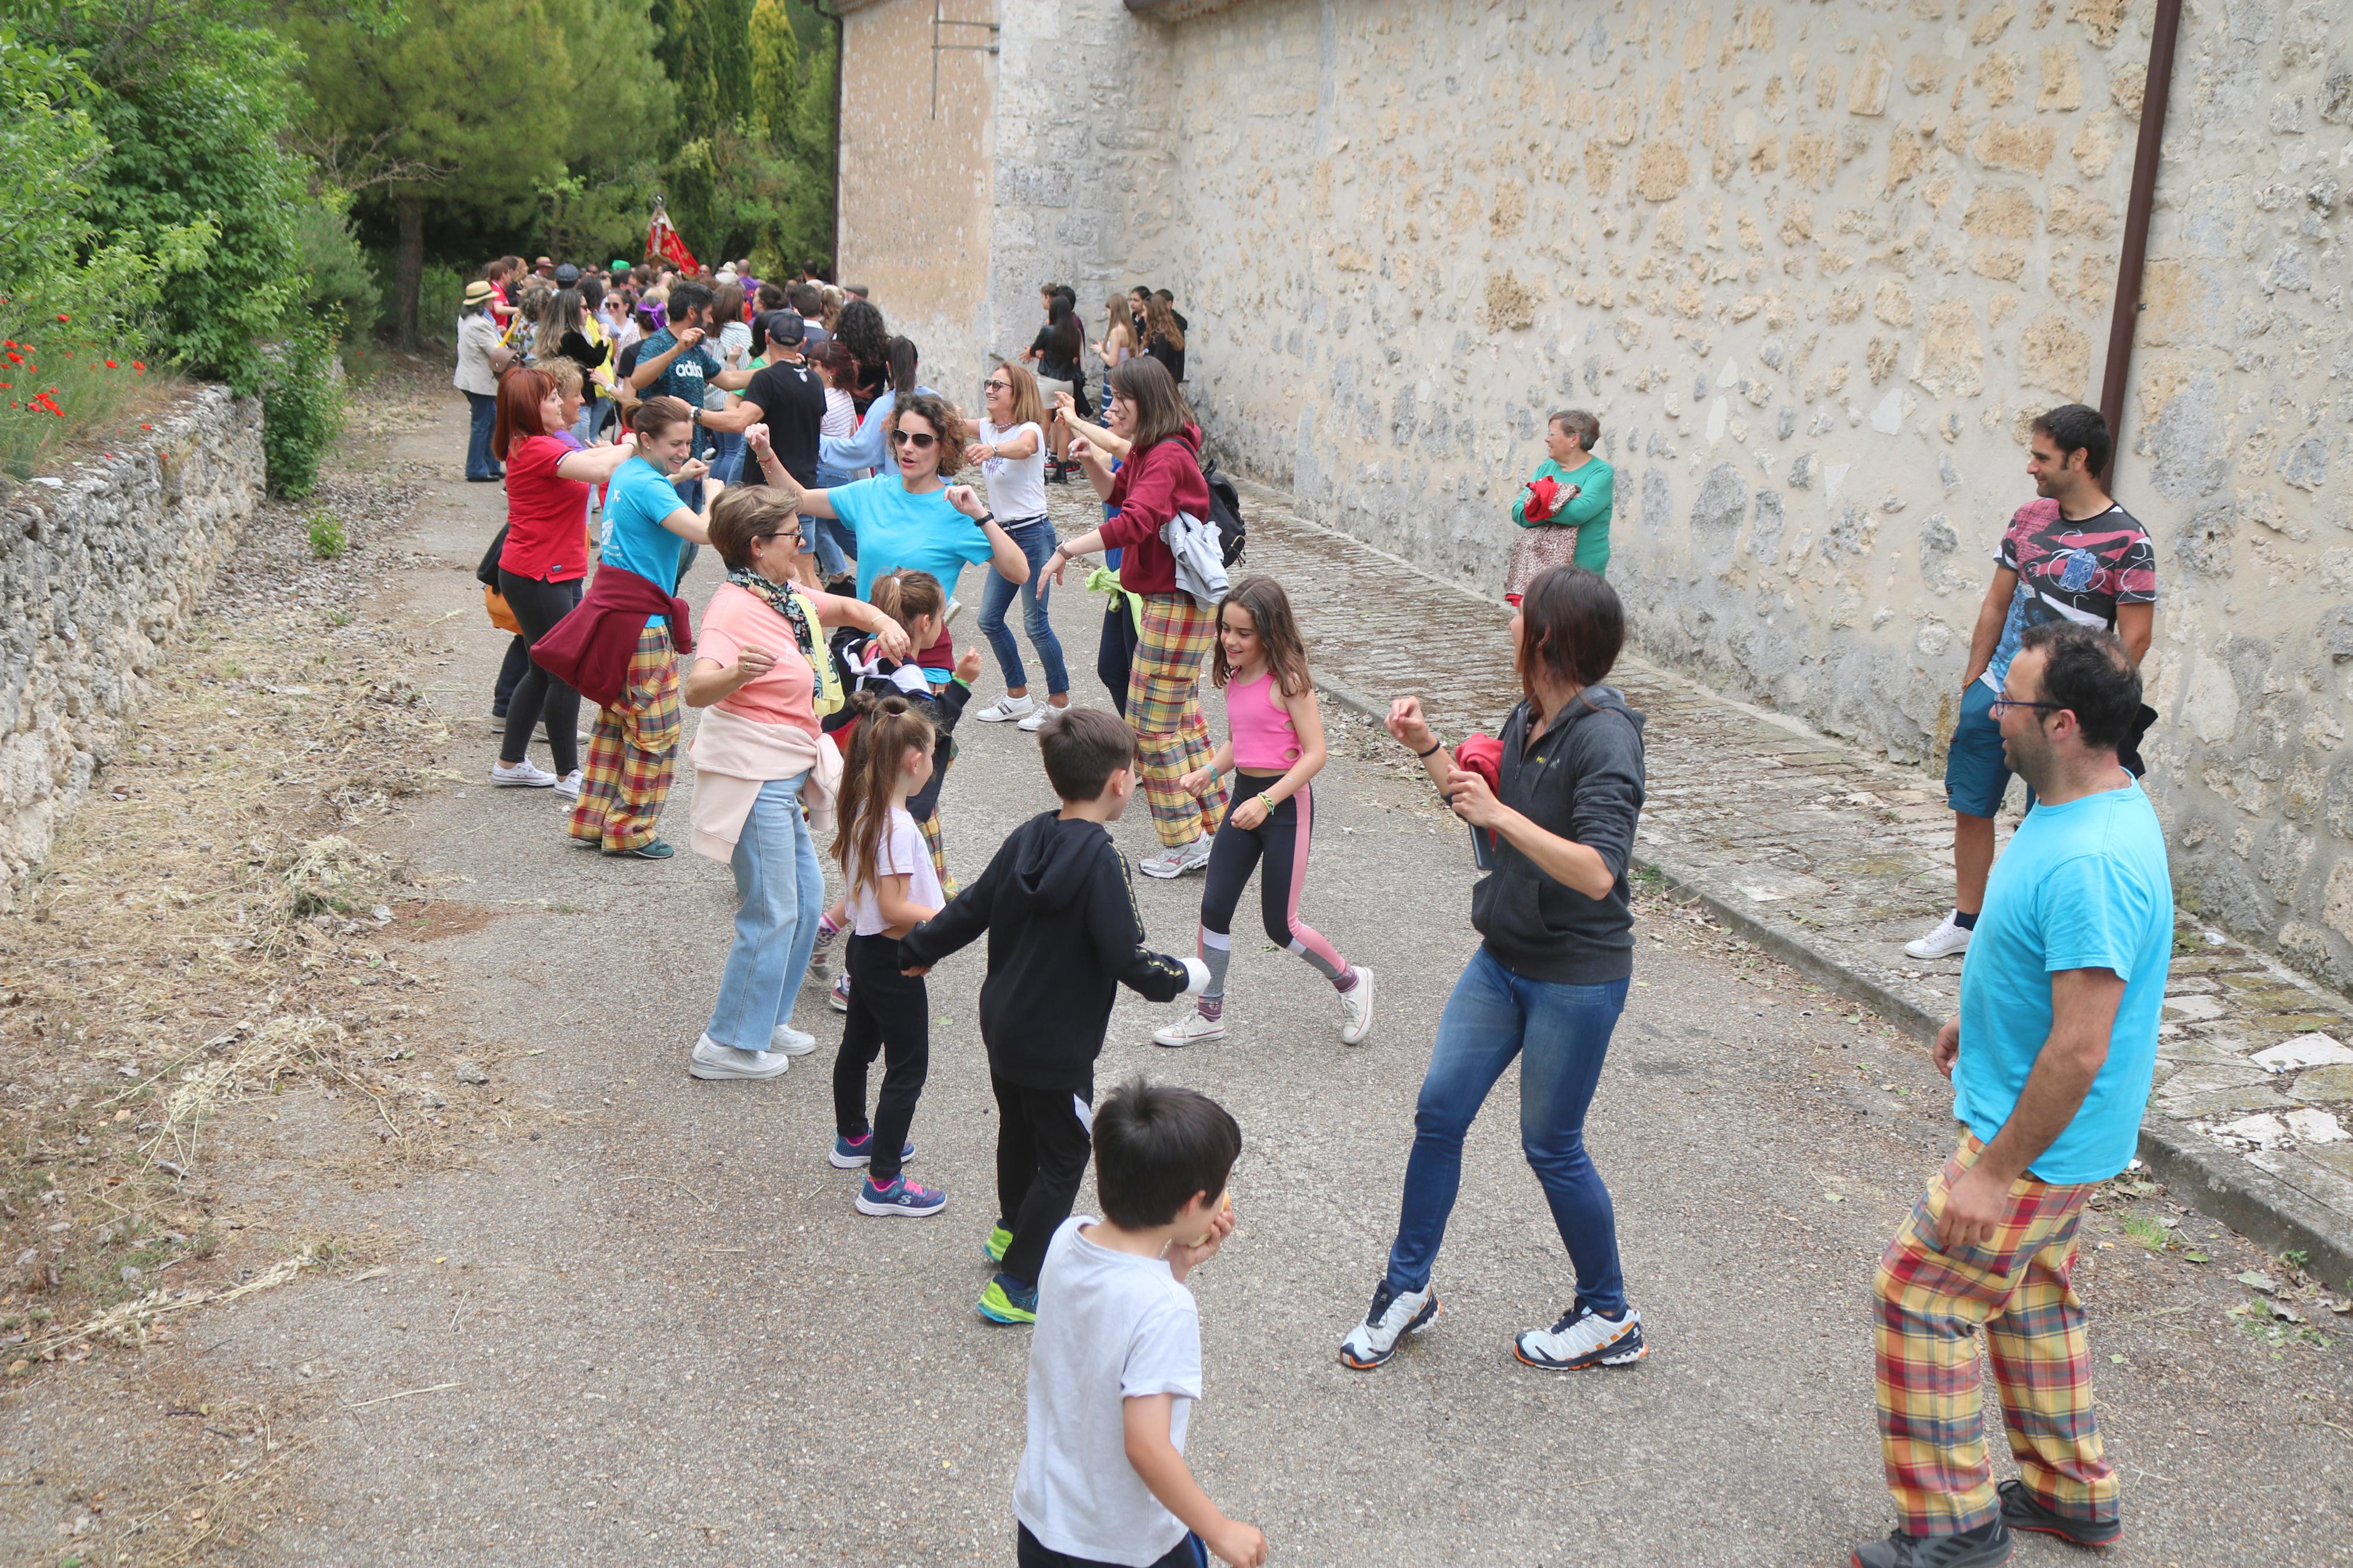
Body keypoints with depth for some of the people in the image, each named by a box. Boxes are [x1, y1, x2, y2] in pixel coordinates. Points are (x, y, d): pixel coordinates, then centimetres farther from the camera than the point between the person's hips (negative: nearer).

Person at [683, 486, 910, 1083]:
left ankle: (767, 1021, 30)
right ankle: (727, 1046, 6)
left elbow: (845, 608, 24)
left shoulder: (785, 597, 8)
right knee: (772, 912, -5)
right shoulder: (734, 609, -21)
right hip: (753, 777, -10)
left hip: (787, 776, 10)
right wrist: (737, 673, -57)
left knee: (806, 894, 17)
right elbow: (697, 689, -35)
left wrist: (884, 623, 2)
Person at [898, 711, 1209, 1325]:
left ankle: (1012, 1229, 50)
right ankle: (1014, 1286, 12)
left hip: (1002, 1024, 8)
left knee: (1019, 1130, 28)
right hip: (1059, 1045, -8)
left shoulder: (1027, 838, -3)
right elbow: (1127, 960, -26)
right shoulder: (1100, 862, -25)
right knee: (1062, 1159, 8)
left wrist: (918, 949, 23)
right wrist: (1180, 976, -7)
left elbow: (970, 910, 7)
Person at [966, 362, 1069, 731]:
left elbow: (1022, 447, -40)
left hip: (1033, 534, -8)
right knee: (989, 619, 9)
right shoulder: (987, 429, 9)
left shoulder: (1030, 430, -18)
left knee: (1035, 623, -4)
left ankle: (1059, 700, 12)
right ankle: (1018, 696, 23)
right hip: (1003, 534, 8)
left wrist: (992, 450, -59)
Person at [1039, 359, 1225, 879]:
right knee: (1183, 718, 17)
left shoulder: (1168, 456, -21)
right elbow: (1117, 494, 26)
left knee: (1152, 724, -4)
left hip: (1177, 604, -11)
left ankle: (1186, 843, 5)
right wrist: (1092, 462, 6)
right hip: (1166, 598, 11)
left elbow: (1136, 520, -35)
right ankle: (1213, 825, 27)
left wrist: (1066, 550, -33)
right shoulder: (1147, 451, 11)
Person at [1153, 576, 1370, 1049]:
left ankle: (1350, 982, 27)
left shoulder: (1287, 681, -16)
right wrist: (1209, 771, -1)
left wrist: (1266, 801, -25)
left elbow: (1315, 753, -18)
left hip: (1287, 803, -7)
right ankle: (1209, 1014, 18)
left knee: (1279, 926, 2)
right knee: (1214, 907, 4)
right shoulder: (1234, 679, 5)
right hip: (1243, 797, 7)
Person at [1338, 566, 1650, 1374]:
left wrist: (1498, 813, -29)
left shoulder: (1604, 738, -22)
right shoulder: (1527, 719, 4)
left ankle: (1610, 1319, 25)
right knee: (1438, 1110, 8)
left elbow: (1596, 874, -30)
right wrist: (1429, 750, 8)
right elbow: (1490, 811, 20)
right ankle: (1408, 1287, 24)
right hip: (1504, 958, 8)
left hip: (1577, 976, -8)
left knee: (1551, 1144, 4)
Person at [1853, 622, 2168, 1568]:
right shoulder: (2090, 805, 1)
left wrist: (1997, 1173, -26)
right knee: (2031, 1294, 23)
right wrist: (1983, 1013, 25)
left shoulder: (2089, 862, -32)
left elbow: (2082, 1048, -31)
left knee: (1917, 1296, 0)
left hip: (2040, 1143, -10)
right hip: (2050, 1136, 10)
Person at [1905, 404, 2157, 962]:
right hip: (1995, 692, 6)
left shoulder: (2127, 540, -12)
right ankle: (1965, 921, 25)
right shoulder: (2030, 519, 6)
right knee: (1970, 807, 11)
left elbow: (2134, 639, -11)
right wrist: (1972, 680, 11)